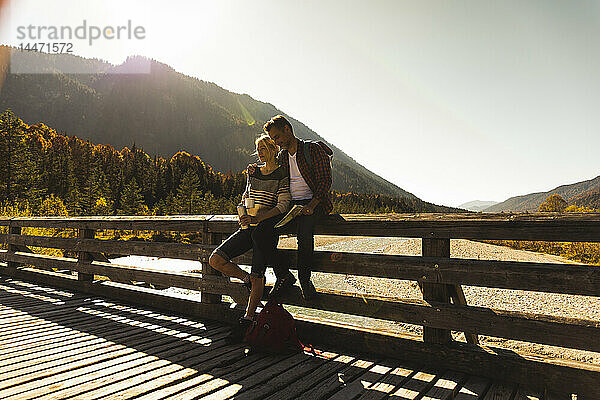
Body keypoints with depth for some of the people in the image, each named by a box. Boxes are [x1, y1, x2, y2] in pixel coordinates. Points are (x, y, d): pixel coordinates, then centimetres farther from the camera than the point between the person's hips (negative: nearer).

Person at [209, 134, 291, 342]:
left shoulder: (283, 174, -4)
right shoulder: (253, 171, 15)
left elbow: (283, 205, -12)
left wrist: (257, 218, -24)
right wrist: (244, 214, 7)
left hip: (266, 228, -6)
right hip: (247, 227, 6)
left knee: (257, 276, -9)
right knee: (215, 259, -7)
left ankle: (247, 321, 5)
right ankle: (248, 281, 12)